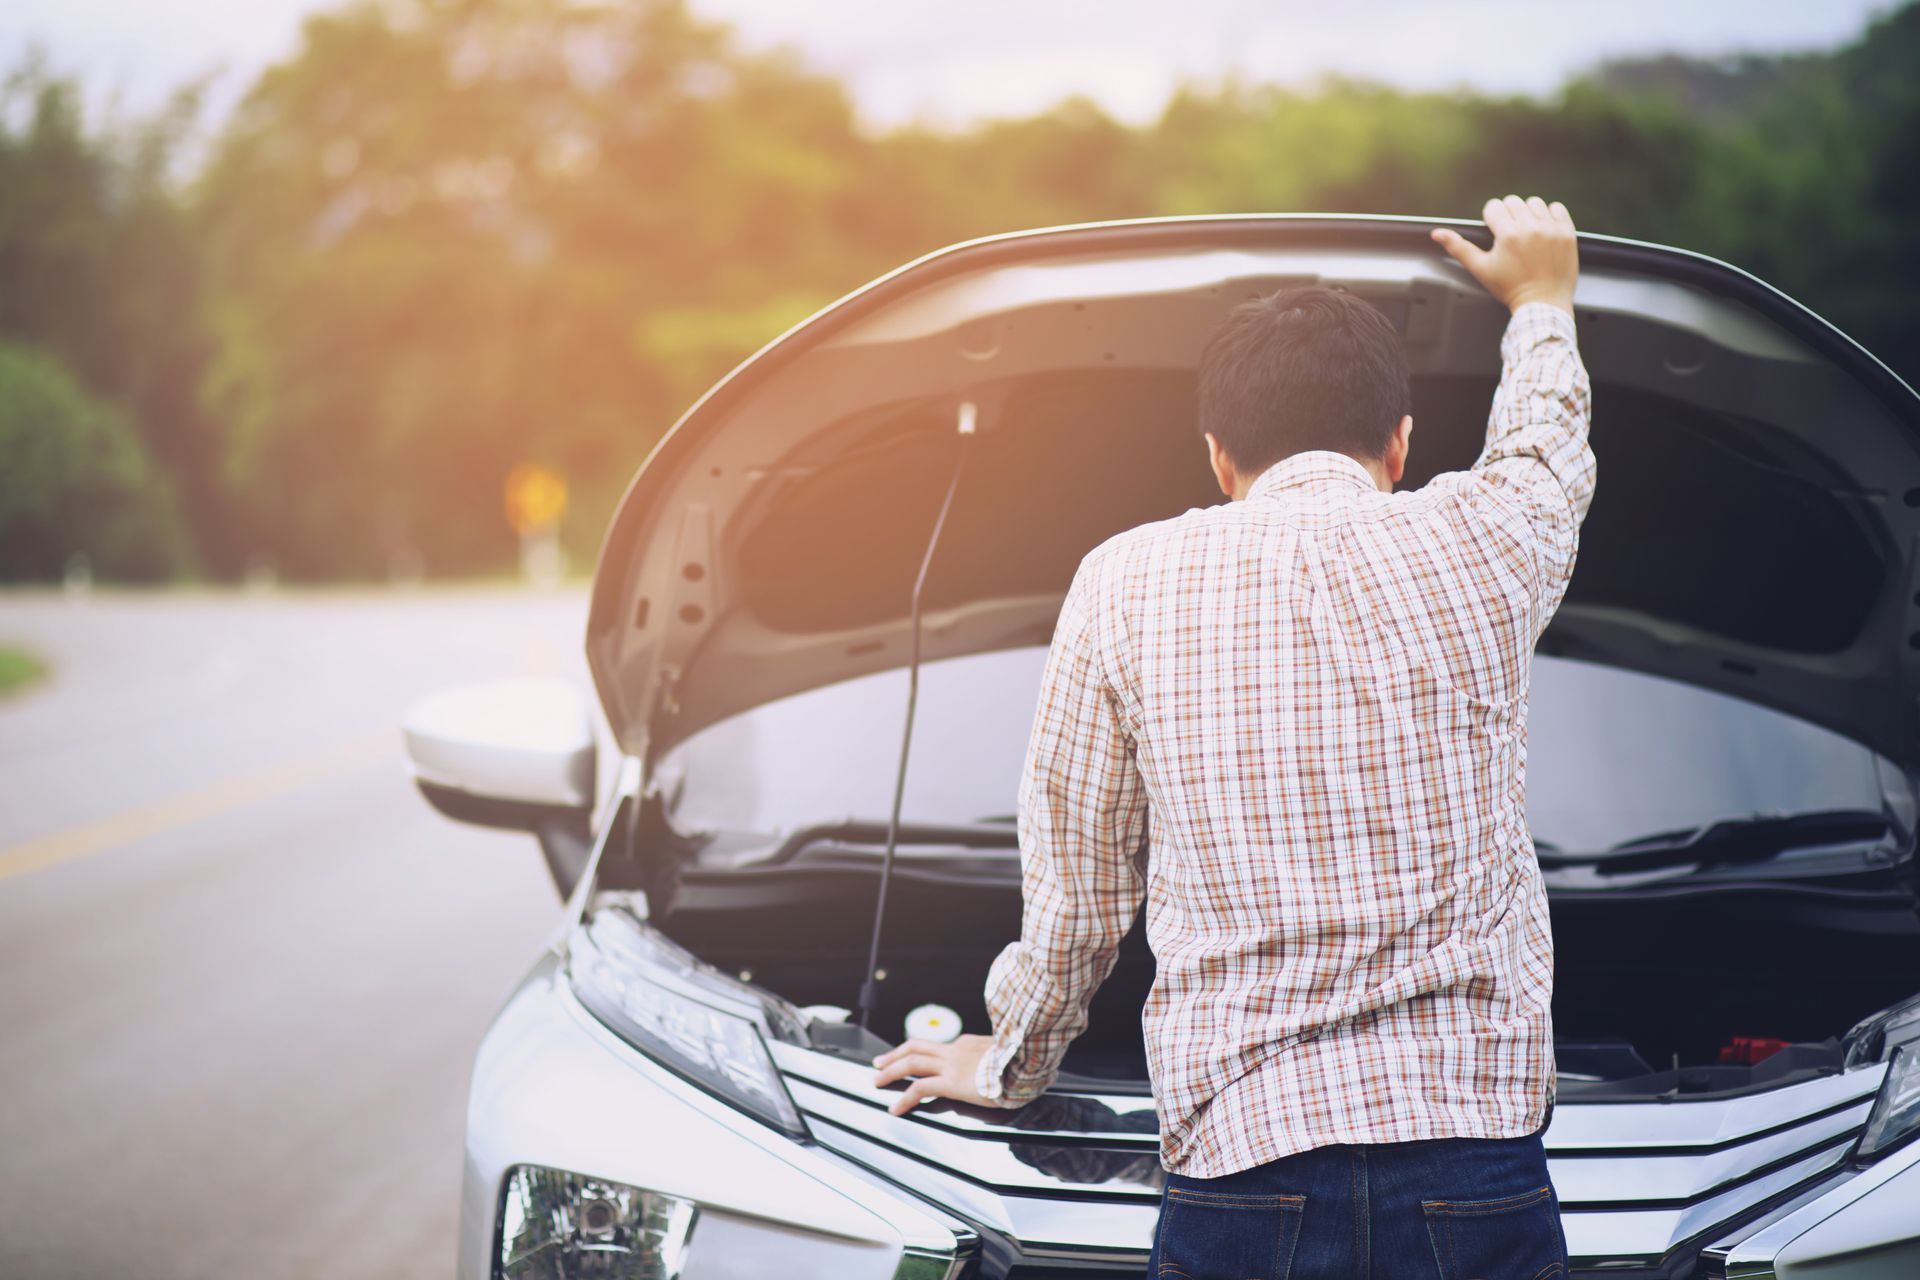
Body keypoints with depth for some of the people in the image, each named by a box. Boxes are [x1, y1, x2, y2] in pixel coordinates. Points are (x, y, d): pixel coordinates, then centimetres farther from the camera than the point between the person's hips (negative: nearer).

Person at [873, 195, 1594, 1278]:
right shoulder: (1474, 543, 4)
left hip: (1239, 1183, 0)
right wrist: (1542, 297, 52)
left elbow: (1076, 890, 12)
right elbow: (1550, 452, 31)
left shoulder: (1126, 584, 3)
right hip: (1480, 1185, 1)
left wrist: (1010, 1062, 30)